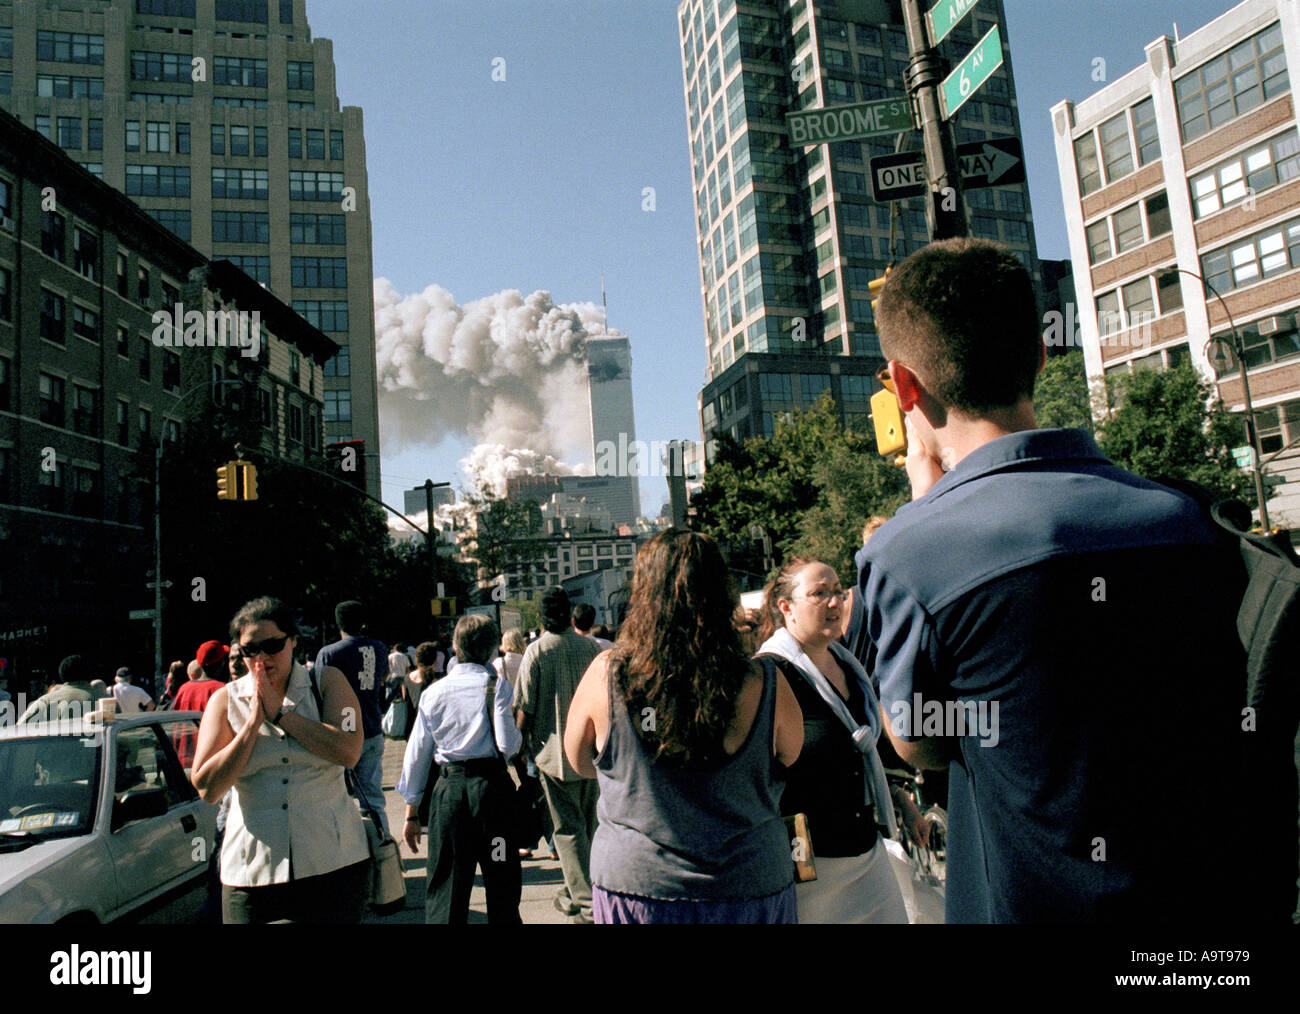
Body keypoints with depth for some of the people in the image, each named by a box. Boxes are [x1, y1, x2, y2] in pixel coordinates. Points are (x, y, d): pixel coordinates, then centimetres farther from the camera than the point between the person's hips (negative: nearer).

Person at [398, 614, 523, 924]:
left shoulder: (433, 692, 5)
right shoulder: (496, 685, -4)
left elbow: (417, 753, 7)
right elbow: (507, 744, -13)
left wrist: (412, 812, 14)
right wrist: (520, 737, 11)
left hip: (447, 789, 2)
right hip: (491, 784, -2)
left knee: (444, 883, 11)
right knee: (502, 883, 10)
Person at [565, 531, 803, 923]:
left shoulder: (606, 674, -14)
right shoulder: (766, 685, -16)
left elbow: (579, 761, 3)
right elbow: (797, 768, 1)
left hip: (633, 887, 1)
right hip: (749, 888, 0)